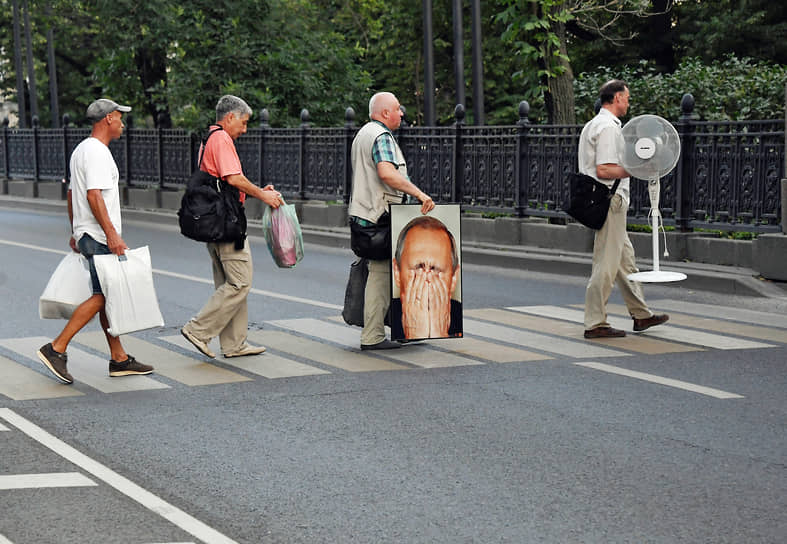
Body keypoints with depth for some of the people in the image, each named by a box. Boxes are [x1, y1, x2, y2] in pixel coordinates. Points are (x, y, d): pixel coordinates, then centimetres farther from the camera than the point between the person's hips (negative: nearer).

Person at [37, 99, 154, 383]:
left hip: (85, 234, 11)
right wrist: (112, 234, -26)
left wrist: (75, 232, 28)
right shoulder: (96, 152, -14)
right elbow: (94, 195, -23)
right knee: (102, 296, -11)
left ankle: (119, 359, 12)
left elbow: (72, 193, 24)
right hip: (99, 238, -11)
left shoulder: (81, 149, 19)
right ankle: (56, 349, -12)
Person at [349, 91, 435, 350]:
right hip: (379, 216, -11)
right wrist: (419, 193, -29)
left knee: (378, 270, 13)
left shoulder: (363, 133, 21)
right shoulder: (382, 137, -14)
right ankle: (372, 336, -7)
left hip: (364, 213, 11)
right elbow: (387, 173, -30)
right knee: (381, 272, -8)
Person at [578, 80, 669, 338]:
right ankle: (595, 323, -3)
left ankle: (641, 314, 25)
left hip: (608, 202, 11)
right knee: (606, 263, -6)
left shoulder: (593, 125, 17)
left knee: (625, 259, 17)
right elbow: (603, 171, -22)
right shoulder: (608, 128, -16)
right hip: (610, 201, -11)